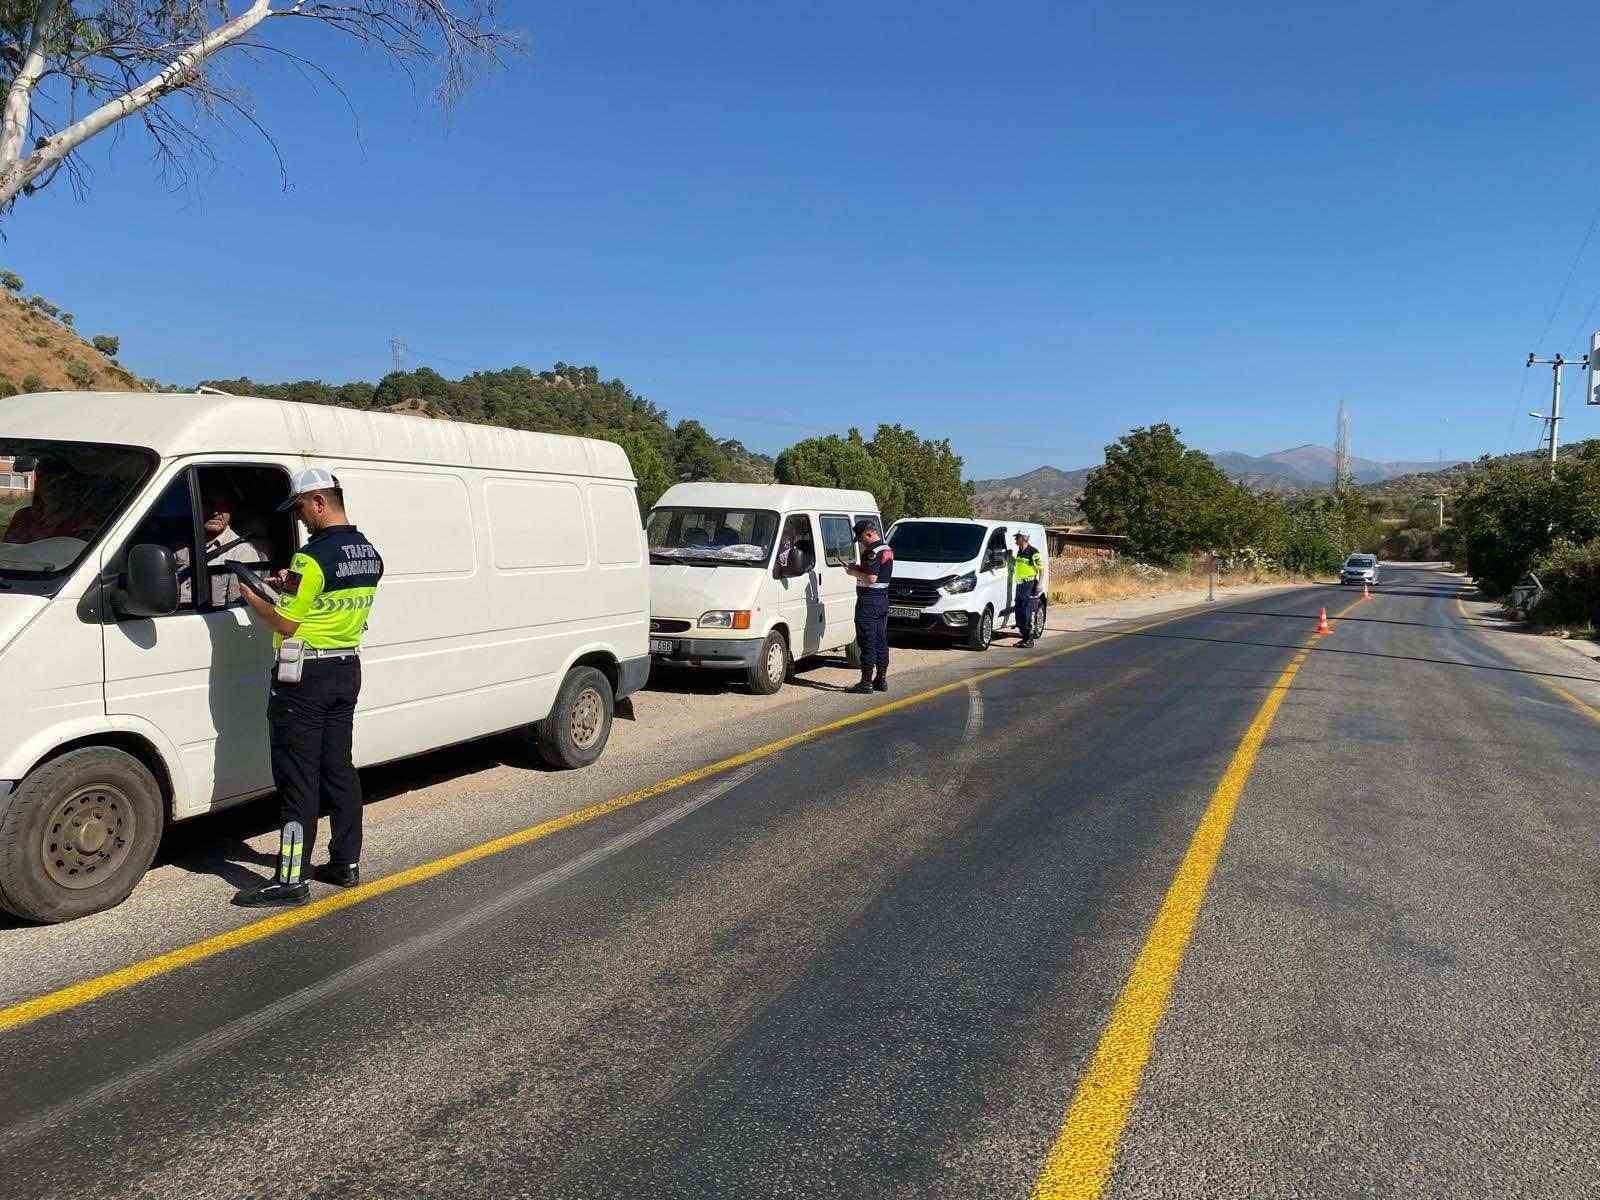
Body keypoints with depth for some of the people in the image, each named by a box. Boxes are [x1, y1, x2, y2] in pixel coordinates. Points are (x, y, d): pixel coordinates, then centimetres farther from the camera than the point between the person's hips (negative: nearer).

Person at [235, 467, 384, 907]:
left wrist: (251, 598, 1)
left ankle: (291, 879, 1)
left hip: (306, 677, -8)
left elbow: (285, 624, -16)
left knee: (298, 777, -3)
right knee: (338, 768, 15)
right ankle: (346, 863, 21)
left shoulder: (314, 556, -19)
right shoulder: (370, 555, 7)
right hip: (347, 670, 8)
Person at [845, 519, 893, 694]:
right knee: (881, 641, 14)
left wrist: (855, 572, -11)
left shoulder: (873, 552, -18)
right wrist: (859, 569, 11)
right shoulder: (887, 549, 14)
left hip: (869, 600, -10)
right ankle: (881, 679, 20)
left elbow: (871, 578, -26)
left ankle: (866, 682, -4)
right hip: (883, 599, 10)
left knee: (868, 642, -6)